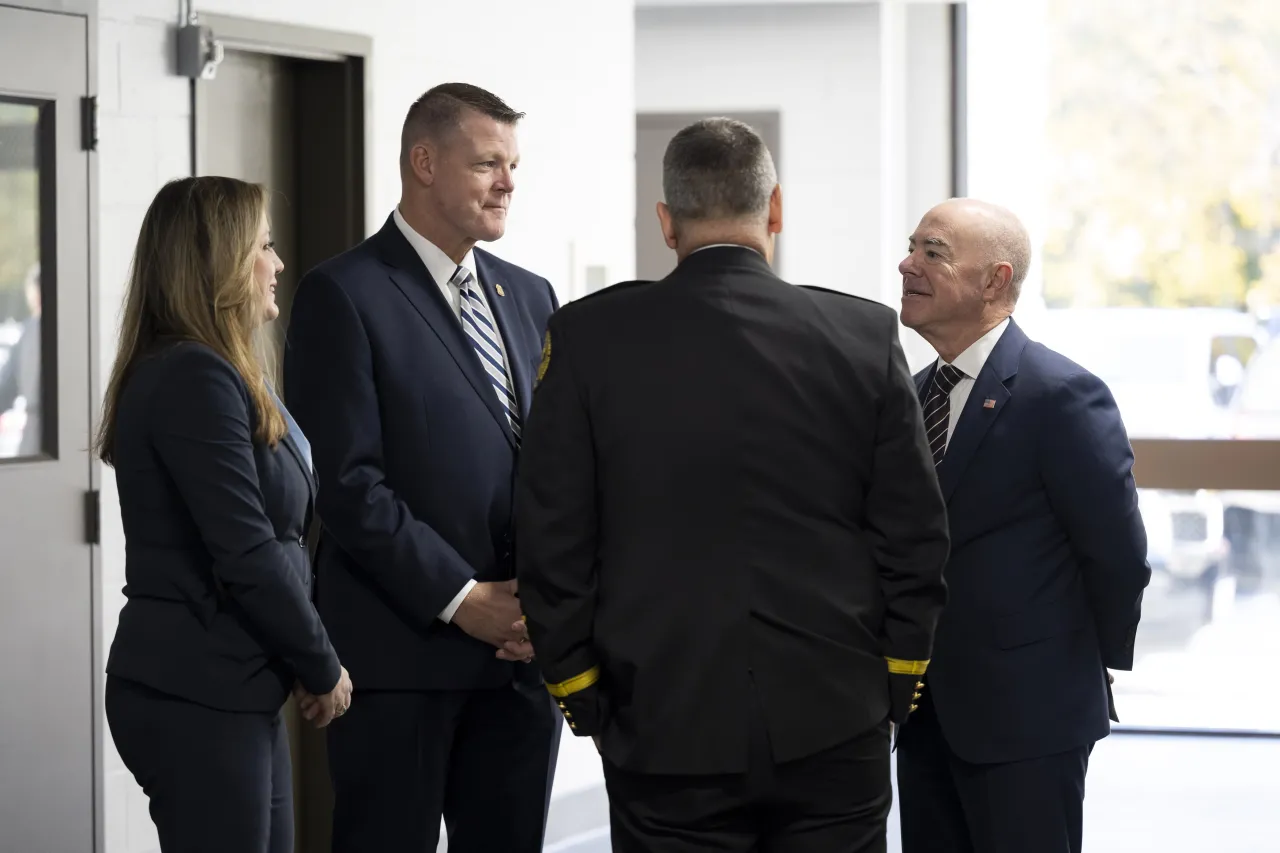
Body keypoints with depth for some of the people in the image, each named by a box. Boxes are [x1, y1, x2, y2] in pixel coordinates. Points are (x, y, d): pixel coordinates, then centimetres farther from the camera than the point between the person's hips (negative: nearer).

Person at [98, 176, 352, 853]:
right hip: (199, 698, -9)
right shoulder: (196, 377, -15)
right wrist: (323, 667, -7)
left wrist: (310, 662, 5)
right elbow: (247, 555, -19)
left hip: (234, 693, 9)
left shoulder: (203, 372, 16)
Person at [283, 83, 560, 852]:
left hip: (521, 649, 6)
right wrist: (462, 601, -14)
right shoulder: (344, 295, -6)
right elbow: (348, 483, -12)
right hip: (402, 654, -6)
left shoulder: (531, 296, 15)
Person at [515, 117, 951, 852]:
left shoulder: (590, 339, -3)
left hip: (667, 732, -1)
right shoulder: (866, 336, -1)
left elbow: (553, 538, -1)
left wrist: (578, 690, 8)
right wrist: (896, 683, 12)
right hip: (835, 731, 1)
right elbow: (915, 534, 2)